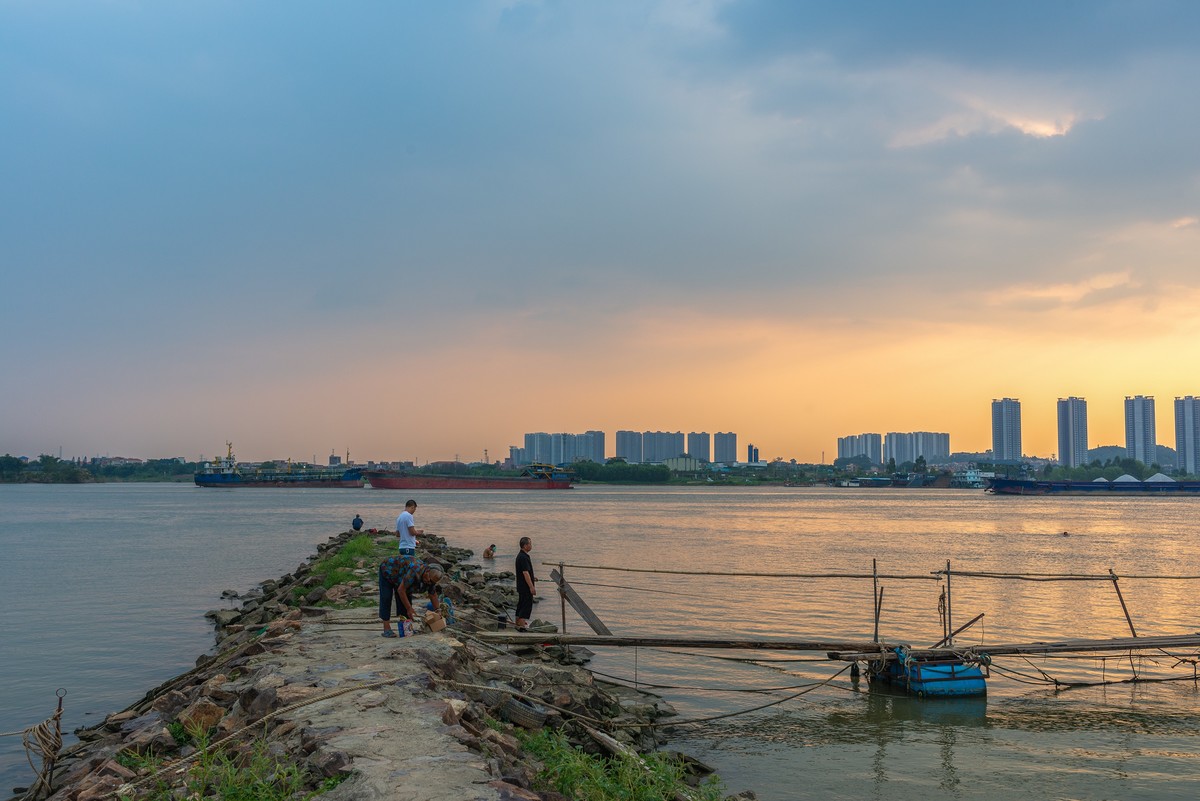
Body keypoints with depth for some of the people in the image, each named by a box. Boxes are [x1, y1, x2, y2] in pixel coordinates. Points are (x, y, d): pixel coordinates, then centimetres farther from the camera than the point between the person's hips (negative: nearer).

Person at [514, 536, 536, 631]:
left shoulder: (520, 556, 12)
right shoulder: (524, 557, -21)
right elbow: (525, 573, -25)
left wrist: (532, 577, 23)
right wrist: (532, 587, -23)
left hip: (521, 586, 10)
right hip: (525, 587, -10)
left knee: (521, 605, 15)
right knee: (527, 605, -8)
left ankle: (518, 624, 22)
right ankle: (522, 626, -9)